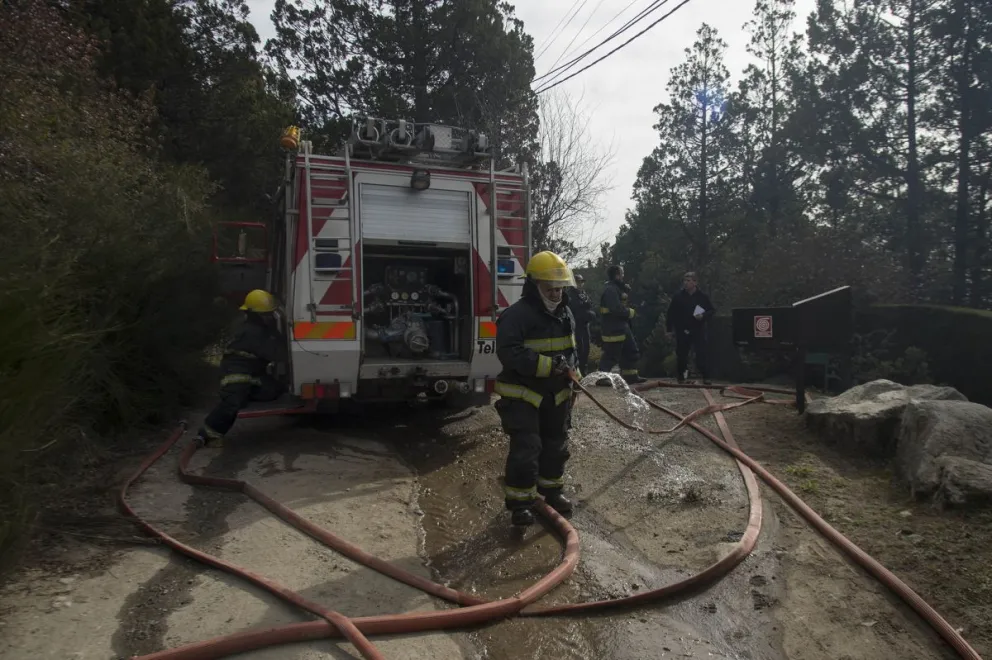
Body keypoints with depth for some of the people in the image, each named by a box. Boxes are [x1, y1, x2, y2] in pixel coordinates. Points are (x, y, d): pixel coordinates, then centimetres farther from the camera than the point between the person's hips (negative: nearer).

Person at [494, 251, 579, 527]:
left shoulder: (564, 313, 7)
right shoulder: (516, 315, -20)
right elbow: (509, 353, -29)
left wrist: (571, 371, 1)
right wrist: (549, 366, -32)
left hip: (556, 395, 8)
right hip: (523, 395, -7)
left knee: (556, 446, 18)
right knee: (525, 450, -6)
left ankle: (552, 490, 36)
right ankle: (520, 502, 7)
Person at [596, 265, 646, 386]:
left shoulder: (618, 288, 16)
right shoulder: (610, 290, -18)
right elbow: (617, 309, -26)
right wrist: (631, 312, -12)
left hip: (622, 326, 11)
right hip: (613, 327, -11)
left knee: (631, 351, 14)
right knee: (611, 354, -7)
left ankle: (630, 375, 22)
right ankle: (602, 378, 0)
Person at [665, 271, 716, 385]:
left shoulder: (703, 297, 2)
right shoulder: (677, 297, 2)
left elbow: (712, 311, 7)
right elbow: (670, 314, 4)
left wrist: (704, 316, -13)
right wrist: (669, 329, 1)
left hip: (698, 330, -1)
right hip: (682, 331, 1)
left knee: (702, 354, -7)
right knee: (681, 354, 7)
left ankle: (706, 377, -2)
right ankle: (681, 376, 22)